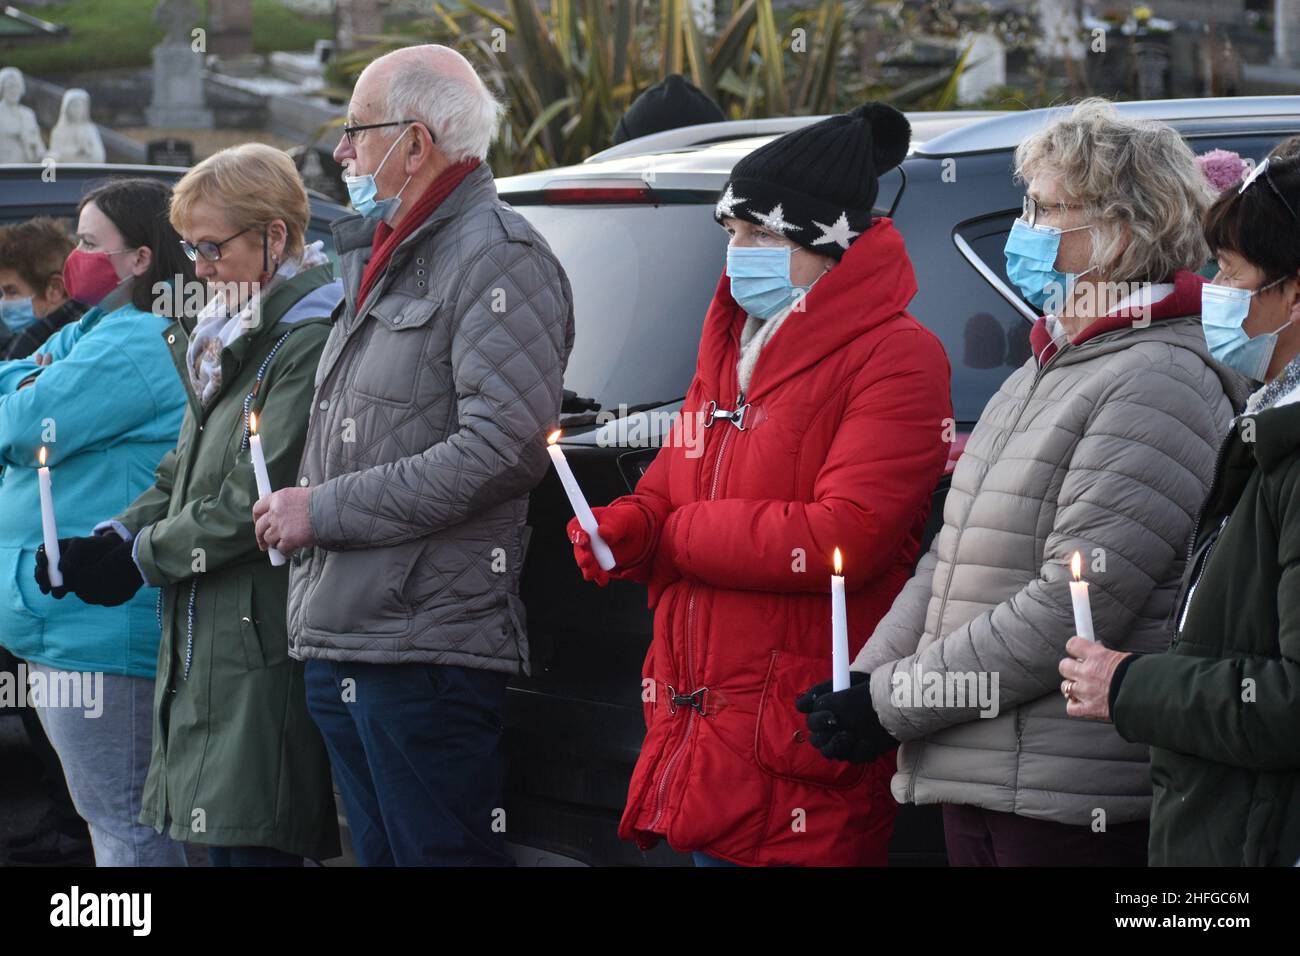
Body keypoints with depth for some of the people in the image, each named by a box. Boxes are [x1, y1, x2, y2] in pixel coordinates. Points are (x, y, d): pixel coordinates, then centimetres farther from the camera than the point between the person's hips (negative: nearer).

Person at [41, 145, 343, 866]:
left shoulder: (311, 345, -14)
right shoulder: (229, 339, 19)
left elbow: (254, 502, -18)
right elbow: (182, 474, 23)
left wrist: (142, 558, -7)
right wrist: (115, 538, 5)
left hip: (262, 643, -10)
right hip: (204, 643, 10)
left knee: (248, 843, -11)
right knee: (219, 835, 10)